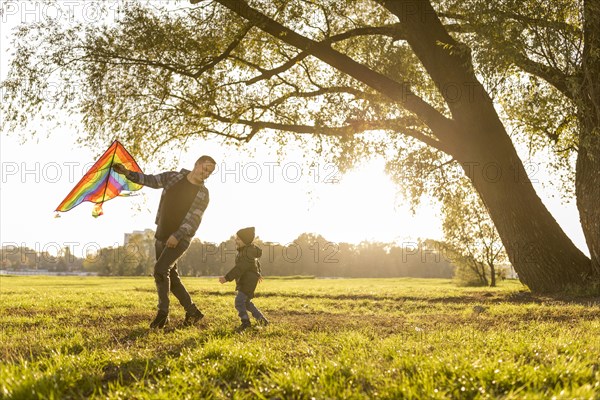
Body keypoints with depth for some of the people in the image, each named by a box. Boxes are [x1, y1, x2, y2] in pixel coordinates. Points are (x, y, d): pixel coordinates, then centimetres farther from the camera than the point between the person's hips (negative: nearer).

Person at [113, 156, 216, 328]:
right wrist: (128, 173, -15)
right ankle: (193, 312, 20)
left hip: (180, 239, -5)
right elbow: (150, 180, 0)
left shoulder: (203, 194, -5)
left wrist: (177, 236, -26)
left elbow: (193, 219, -14)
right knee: (171, 277, 9)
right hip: (161, 236, 5)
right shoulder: (173, 177, 3)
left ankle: (163, 312, -7)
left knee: (160, 269, -20)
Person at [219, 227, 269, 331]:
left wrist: (227, 278, -35)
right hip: (244, 281, 11)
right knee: (246, 302, 17)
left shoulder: (247, 252, -20)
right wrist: (257, 274, 45)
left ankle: (245, 321, -9)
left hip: (248, 281, -11)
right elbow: (256, 263, 29)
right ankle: (261, 319, 24)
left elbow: (240, 268, -30)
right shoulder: (244, 251, 14)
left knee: (239, 301, -15)